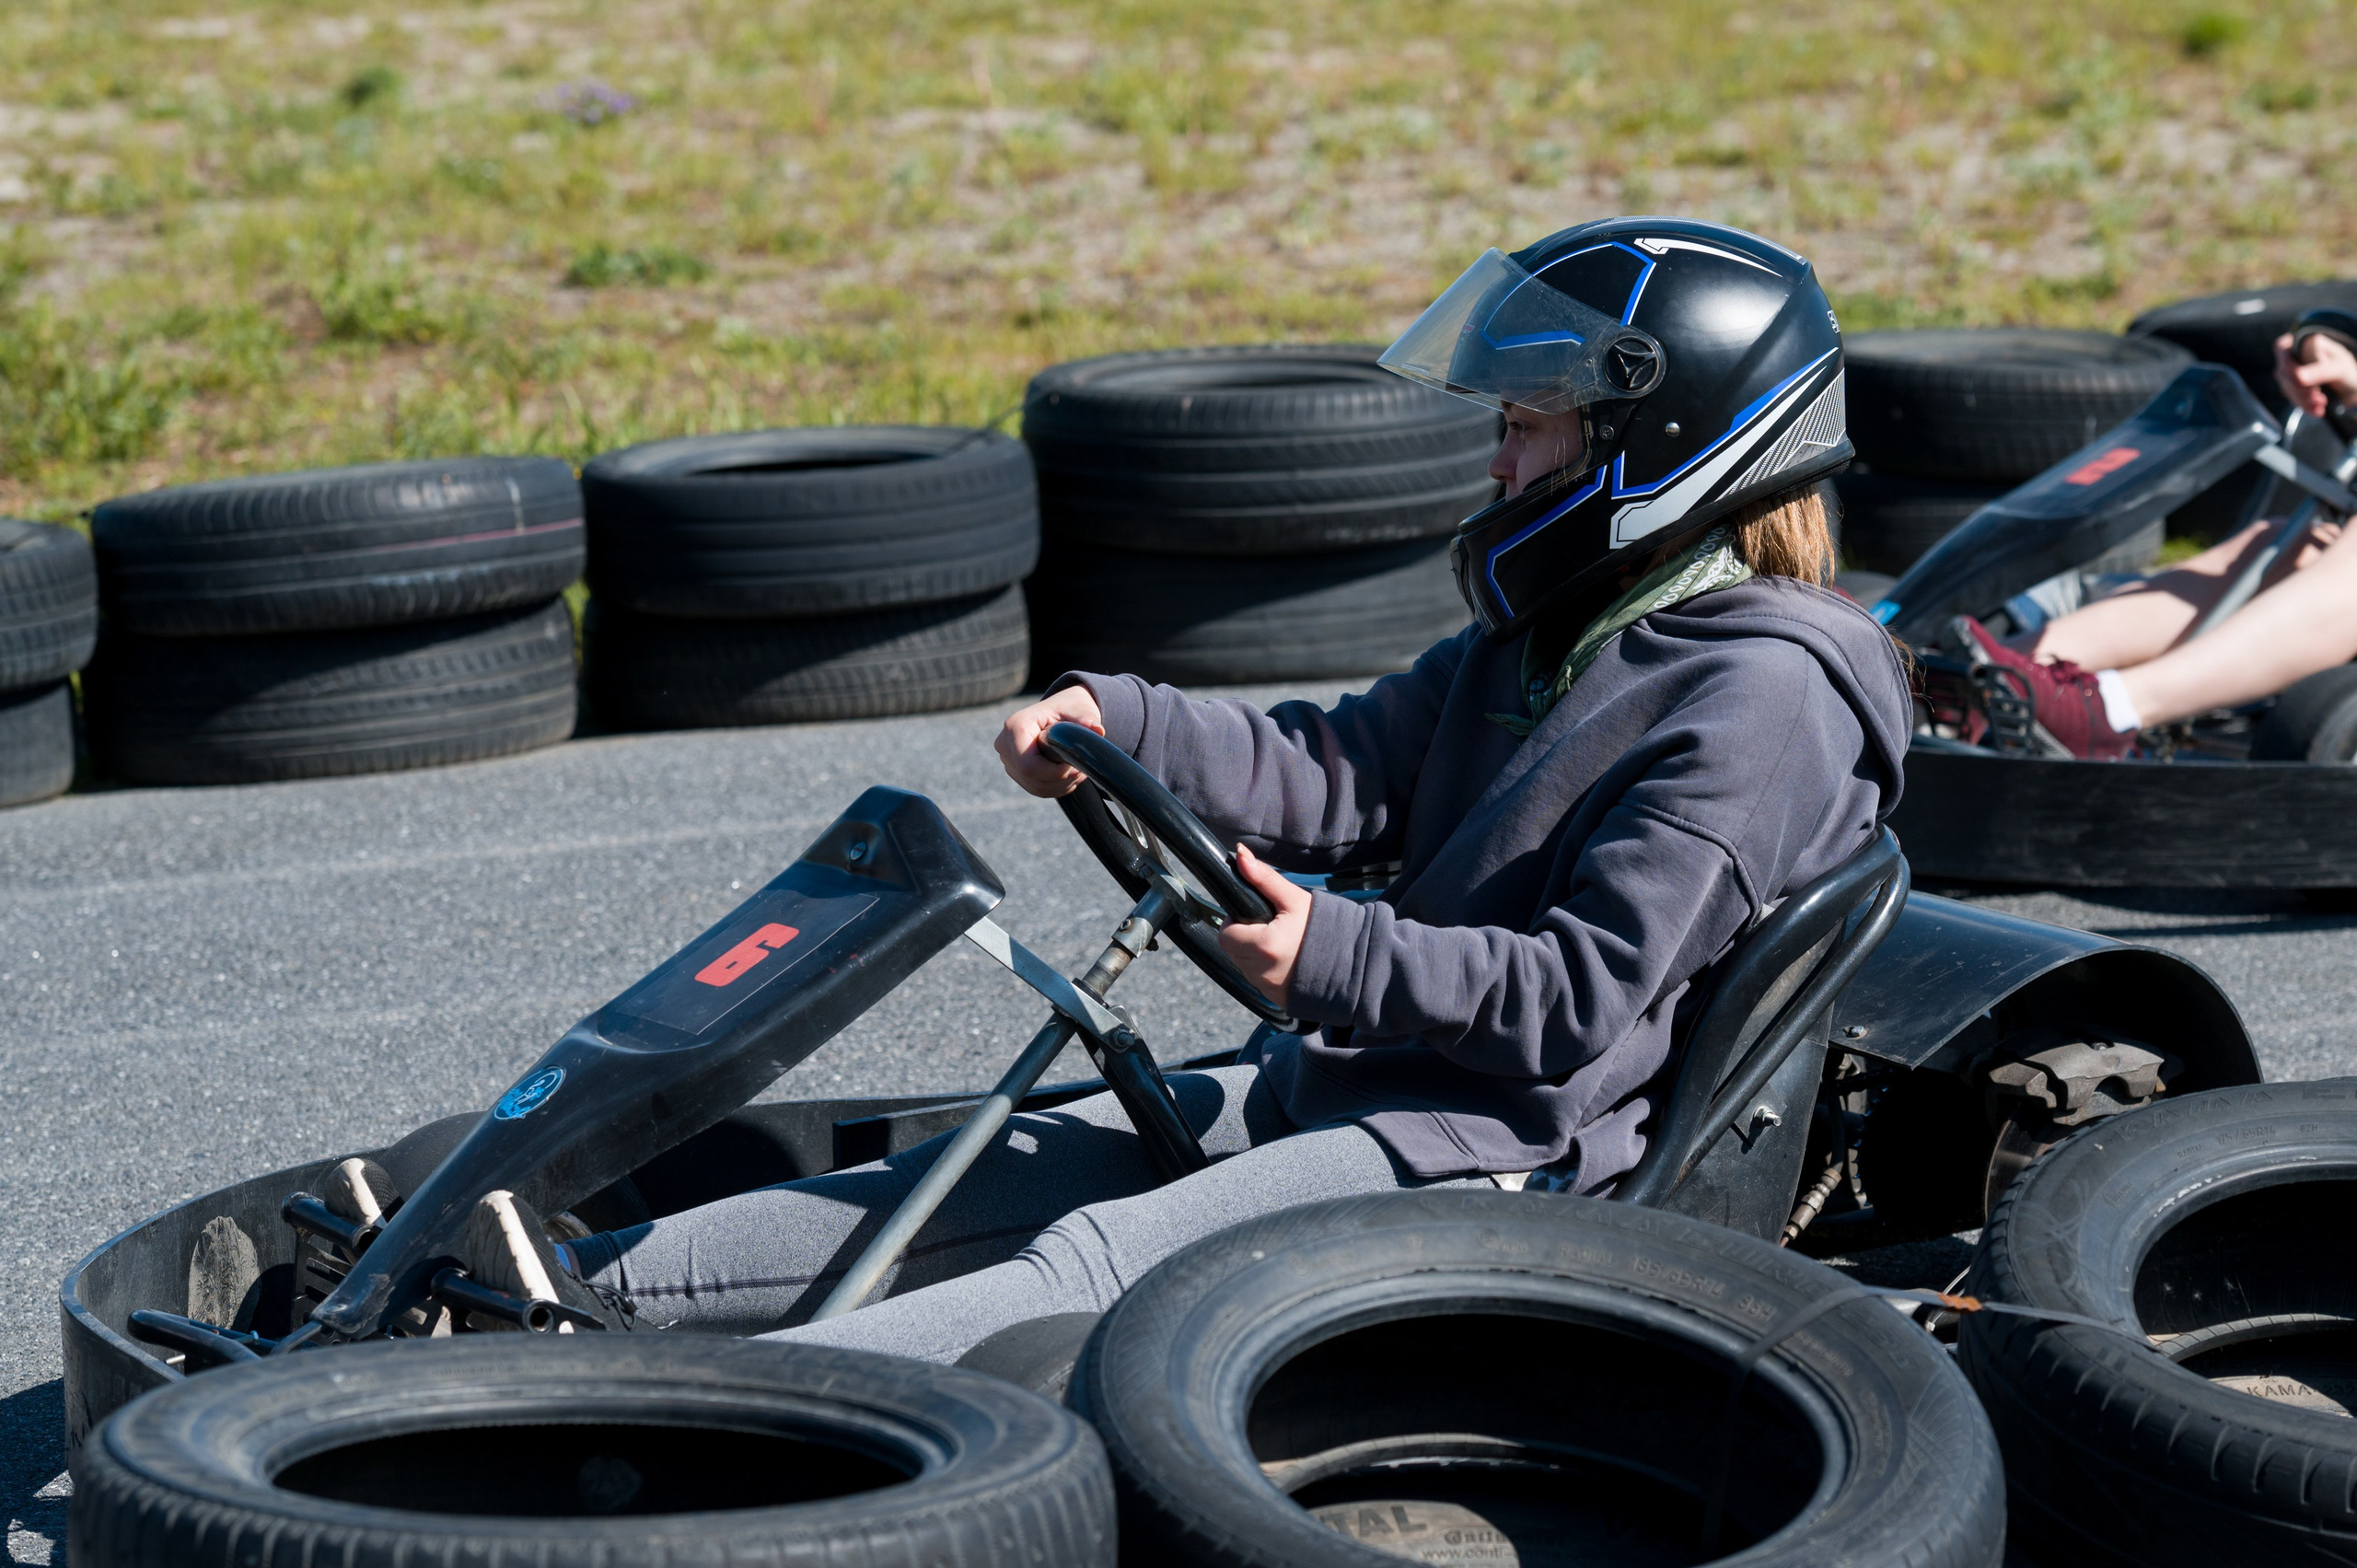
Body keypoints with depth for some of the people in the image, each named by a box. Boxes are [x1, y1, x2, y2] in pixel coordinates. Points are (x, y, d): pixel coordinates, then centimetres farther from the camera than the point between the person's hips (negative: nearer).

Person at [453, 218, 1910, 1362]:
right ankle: (583, 1292, -2)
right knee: (999, 1176, 2)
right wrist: (1115, 724, -2)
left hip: (1505, 1150, -10)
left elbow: (1584, 994, -20)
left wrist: (1336, 959, -22)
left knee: (1111, 1263, -24)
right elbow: (1339, 771, 12)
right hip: (1354, 1078, 10)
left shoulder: (1763, 697, -14)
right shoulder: (1544, 643, 17)